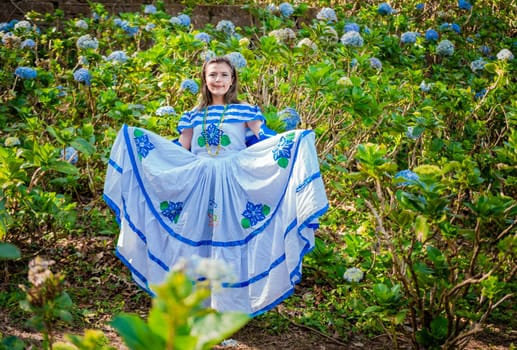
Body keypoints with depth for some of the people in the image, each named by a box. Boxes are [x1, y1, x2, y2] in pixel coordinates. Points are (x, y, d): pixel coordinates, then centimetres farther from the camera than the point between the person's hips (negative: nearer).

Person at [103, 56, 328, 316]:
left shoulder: (244, 112, 5)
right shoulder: (194, 115, 14)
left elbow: (265, 140, -4)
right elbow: (179, 150, 15)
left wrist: (293, 139, -21)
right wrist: (139, 137, 12)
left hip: (232, 185, -3)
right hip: (198, 184, 3)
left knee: (229, 240, -4)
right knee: (198, 241, 4)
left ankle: (230, 304, 4)